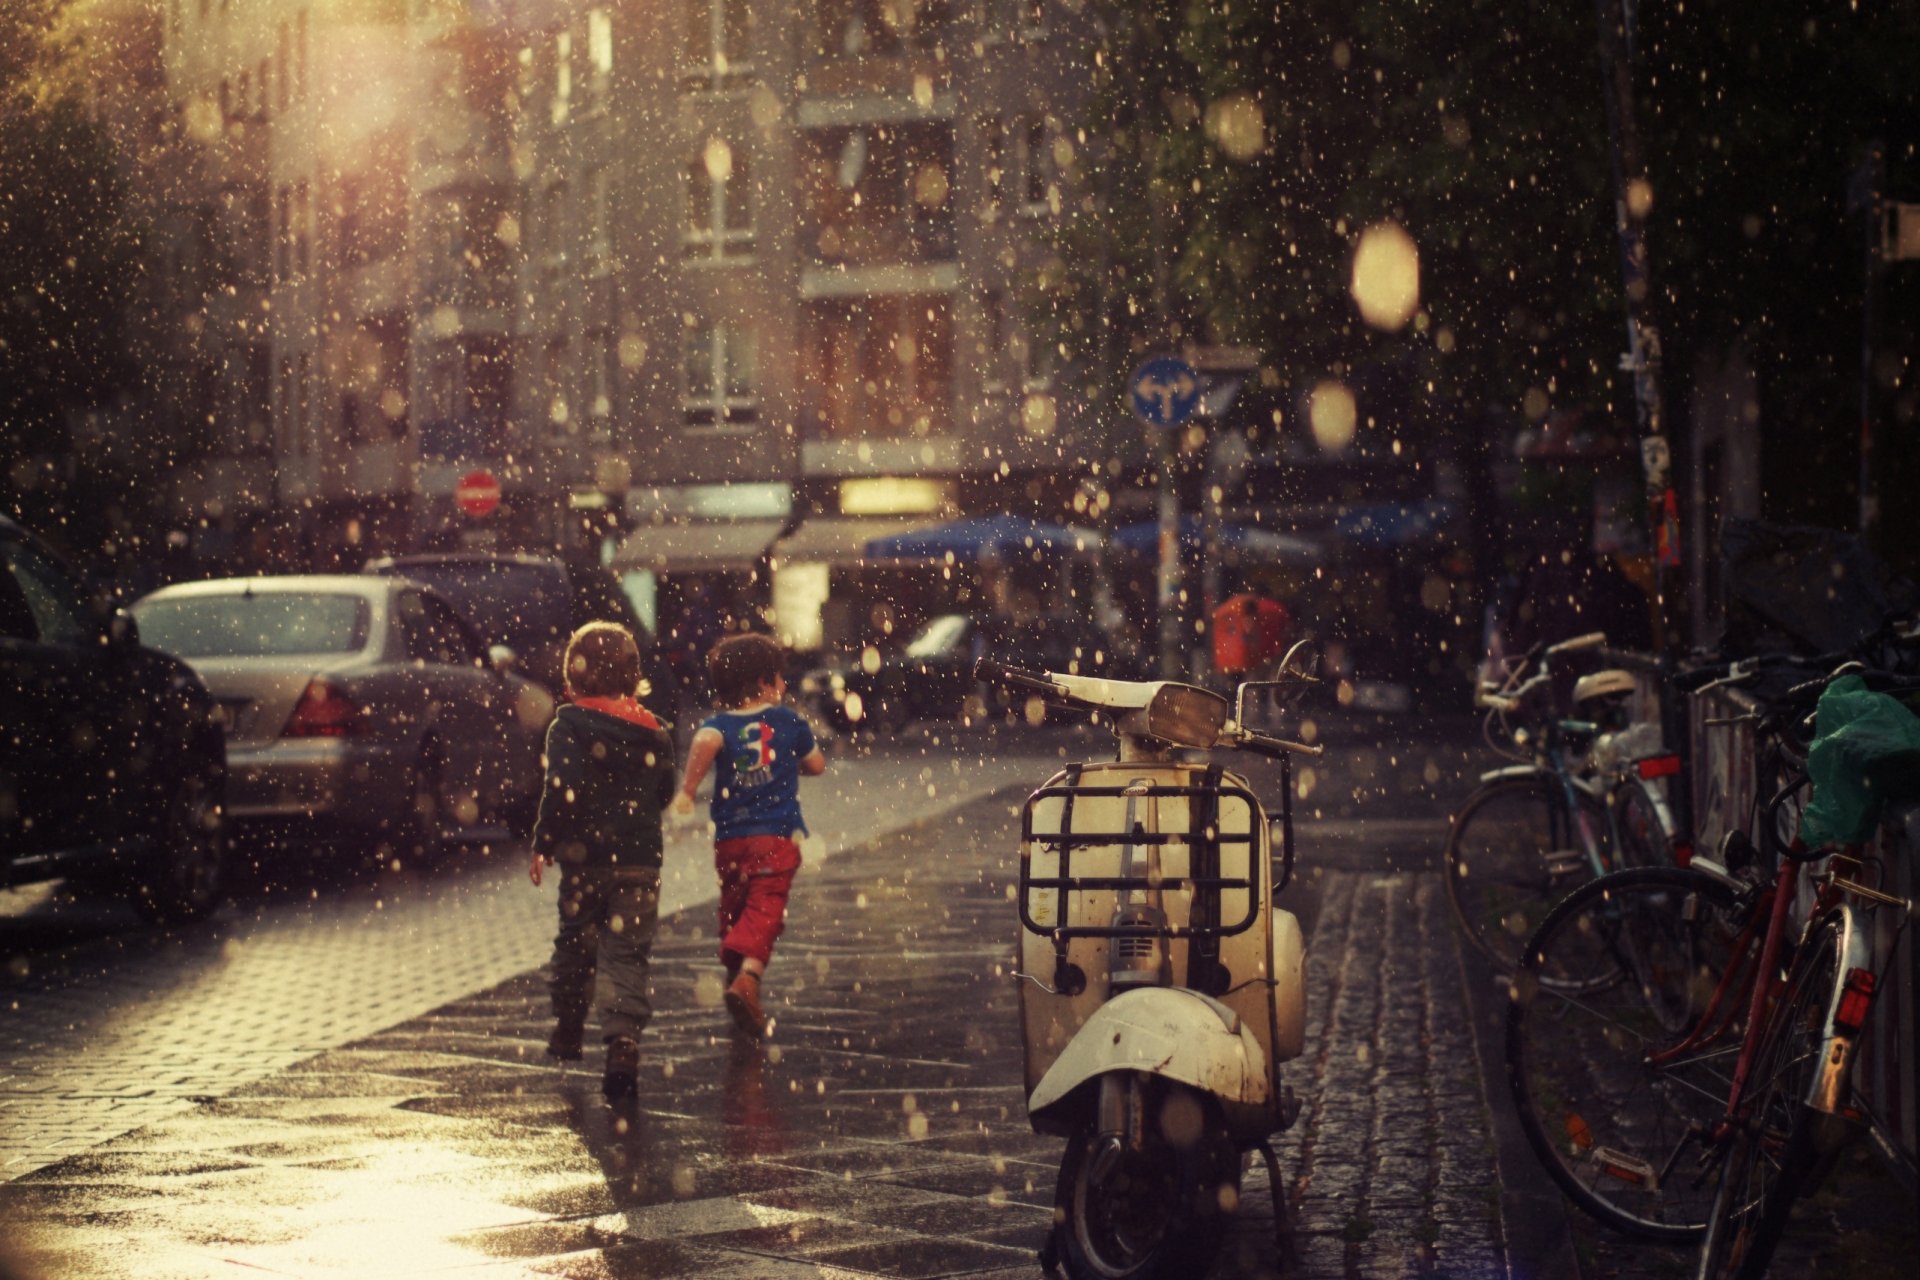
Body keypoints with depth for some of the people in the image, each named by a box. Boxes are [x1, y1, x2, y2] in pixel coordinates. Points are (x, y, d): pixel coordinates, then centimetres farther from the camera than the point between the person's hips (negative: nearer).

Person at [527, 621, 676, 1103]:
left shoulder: (569, 726, -8)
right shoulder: (653, 733, 5)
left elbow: (561, 792, -16)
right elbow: (663, 795, 13)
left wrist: (542, 845, -8)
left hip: (585, 859, -2)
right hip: (640, 861, 2)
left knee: (575, 944, 18)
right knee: (629, 956, -1)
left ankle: (568, 1033, 33)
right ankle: (624, 1042, -19)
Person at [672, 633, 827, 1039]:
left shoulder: (720, 724, 0)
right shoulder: (789, 722, 3)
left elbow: (705, 742, -25)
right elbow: (816, 765, 16)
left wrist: (687, 790, -18)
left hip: (730, 839, 2)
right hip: (778, 837, -2)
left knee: (734, 911, 20)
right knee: (765, 911, -10)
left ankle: (736, 973, 31)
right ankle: (747, 976, -33)